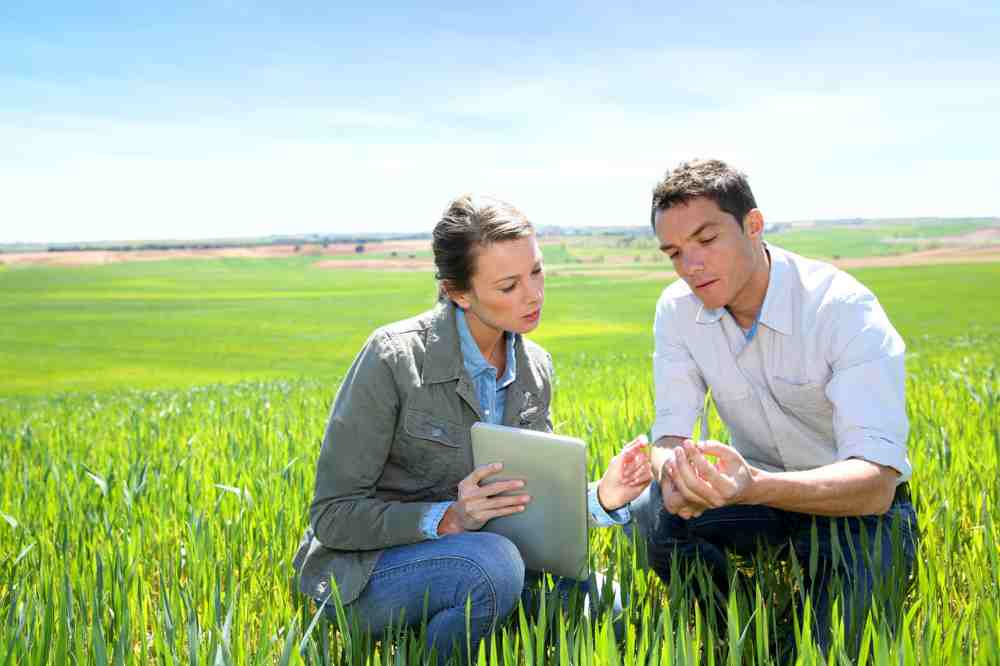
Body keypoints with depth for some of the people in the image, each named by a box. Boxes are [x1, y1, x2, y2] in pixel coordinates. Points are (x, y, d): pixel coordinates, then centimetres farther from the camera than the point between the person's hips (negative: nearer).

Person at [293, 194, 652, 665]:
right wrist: (447, 519, -30)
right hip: (364, 570, -6)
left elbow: (532, 501, 8)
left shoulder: (535, 368, 1)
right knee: (493, 565, -35)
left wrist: (601, 498, -13)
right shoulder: (393, 358, -19)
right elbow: (332, 516, -16)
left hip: (461, 551, 6)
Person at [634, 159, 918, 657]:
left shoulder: (845, 311, -26)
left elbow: (875, 482, -34)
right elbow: (671, 432, -12)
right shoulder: (677, 309, -9)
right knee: (652, 515, -23)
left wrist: (756, 486, -53)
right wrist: (673, 472, -39)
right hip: (757, 487, 5)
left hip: (857, 501, -5)